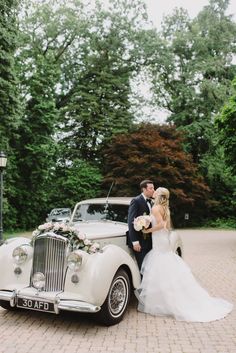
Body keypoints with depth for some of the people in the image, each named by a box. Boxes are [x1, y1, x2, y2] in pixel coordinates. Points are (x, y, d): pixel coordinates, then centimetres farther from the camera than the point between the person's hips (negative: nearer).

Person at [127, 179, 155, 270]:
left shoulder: (150, 202, 14)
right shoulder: (136, 201, -10)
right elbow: (131, 222, -15)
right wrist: (135, 241, -20)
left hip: (149, 241, 7)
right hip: (140, 241, -7)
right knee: (142, 268, -4)